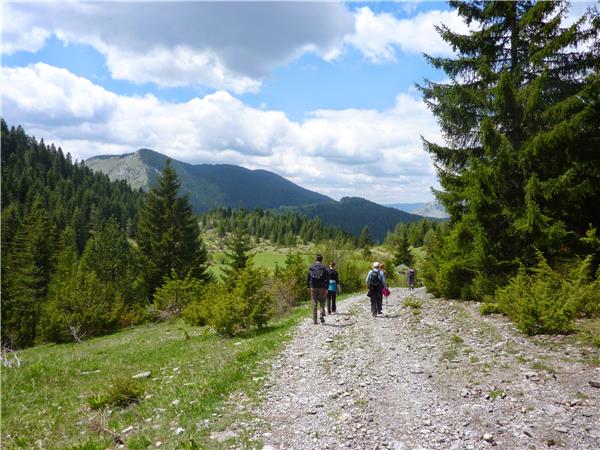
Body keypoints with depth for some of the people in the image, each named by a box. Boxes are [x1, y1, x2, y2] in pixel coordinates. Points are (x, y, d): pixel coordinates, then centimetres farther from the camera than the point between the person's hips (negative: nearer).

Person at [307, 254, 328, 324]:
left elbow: (308, 278, 6)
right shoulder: (324, 268, -3)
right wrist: (326, 288, -5)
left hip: (313, 288, 2)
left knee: (314, 304, 5)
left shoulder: (311, 268, 4)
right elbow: (326, 279, -7)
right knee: (322, 303, 12)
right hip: (321, 288, -2)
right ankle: (322, 316, -4)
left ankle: (314, 320, 4)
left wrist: (308, 287, 15)